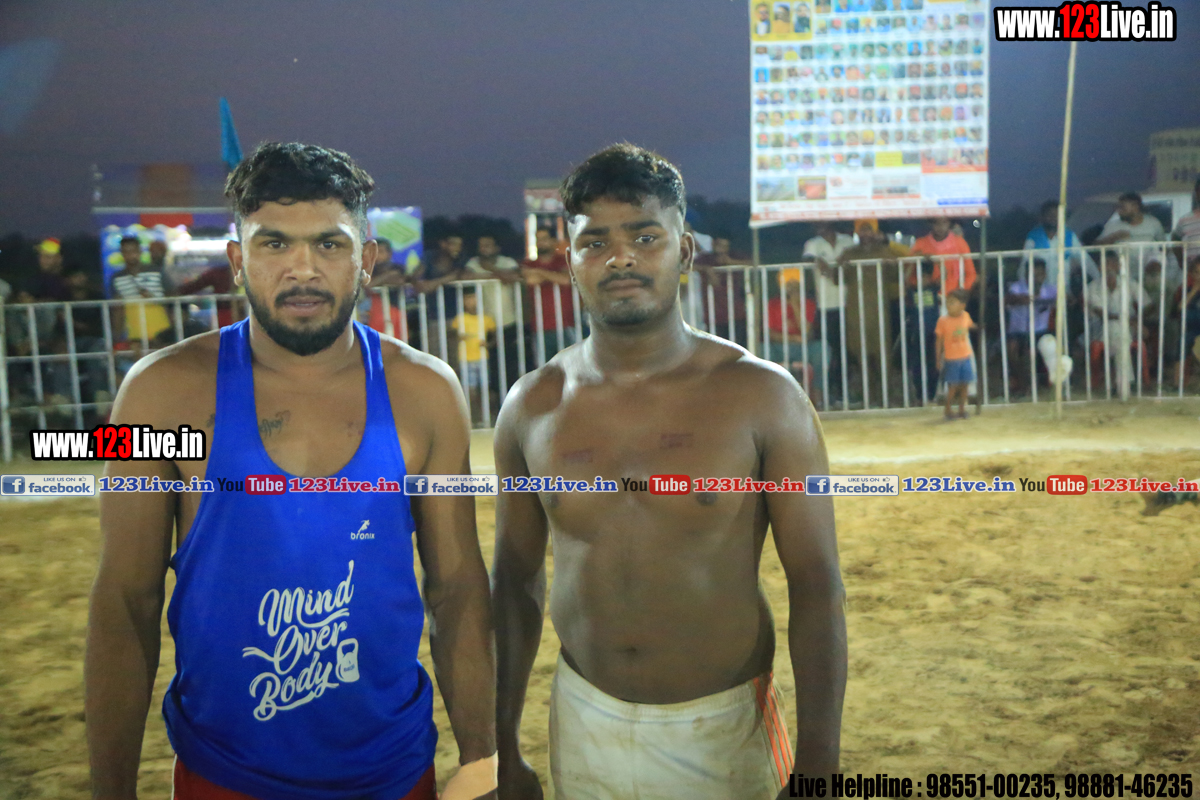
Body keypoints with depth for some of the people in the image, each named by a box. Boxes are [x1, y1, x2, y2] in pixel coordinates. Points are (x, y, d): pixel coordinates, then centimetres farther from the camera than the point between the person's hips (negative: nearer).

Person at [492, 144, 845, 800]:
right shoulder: (533, 406, -3)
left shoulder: (762, 397, -11)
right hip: (583, 727, 2)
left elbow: (816, 587, -10)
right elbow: (515, 581, 4)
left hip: (725, 734, -2)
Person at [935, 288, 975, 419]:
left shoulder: (966, 316, -3)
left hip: (965, 357, 3)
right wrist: (939, 359, -5)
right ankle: (948, 410, 12)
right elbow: (939, 341, -6)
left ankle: (962, 409, 21)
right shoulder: (943, 320, -12)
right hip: (951, 359, -3)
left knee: (964, 384, 7)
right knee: (953, 385, -3)